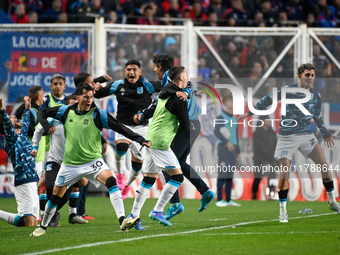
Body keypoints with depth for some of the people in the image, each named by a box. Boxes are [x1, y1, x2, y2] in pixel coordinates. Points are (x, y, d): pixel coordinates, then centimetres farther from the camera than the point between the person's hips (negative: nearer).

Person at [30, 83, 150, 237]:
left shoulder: (98, 114, -9)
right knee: (55, 197, 9)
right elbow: (42, 113, 12)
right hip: (70, 164, 3)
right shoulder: (66, 111, 0)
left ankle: (122, 221, -35)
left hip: (92, 161, -2)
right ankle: (43, 227, 33)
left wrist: (141, 140, -24)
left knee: (110, 181, -28)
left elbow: (121, 129, -14)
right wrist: (47, 126, -9)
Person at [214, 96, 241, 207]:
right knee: (223, 174, -10)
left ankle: (228, 200, 9)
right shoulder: (221, 117, -4)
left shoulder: (234, 118, 19)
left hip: (233, 148, 7)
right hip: (224, 148, -7)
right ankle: (219, 200, -9)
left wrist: (238, 152, 21)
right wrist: (227, 142, -29)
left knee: (230, 175, 7)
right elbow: (216, 131, -19)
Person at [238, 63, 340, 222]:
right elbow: (267, 100, 2)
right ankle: (282, 211, 2)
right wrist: (250, 113, 5)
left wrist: (325, 134, 30)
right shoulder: (288, 90, -9)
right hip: (287, 136, -3)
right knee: (284, 173, -11)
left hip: (307, 136, 3)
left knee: (324, 165, -6)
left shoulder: (315, 96, 4)